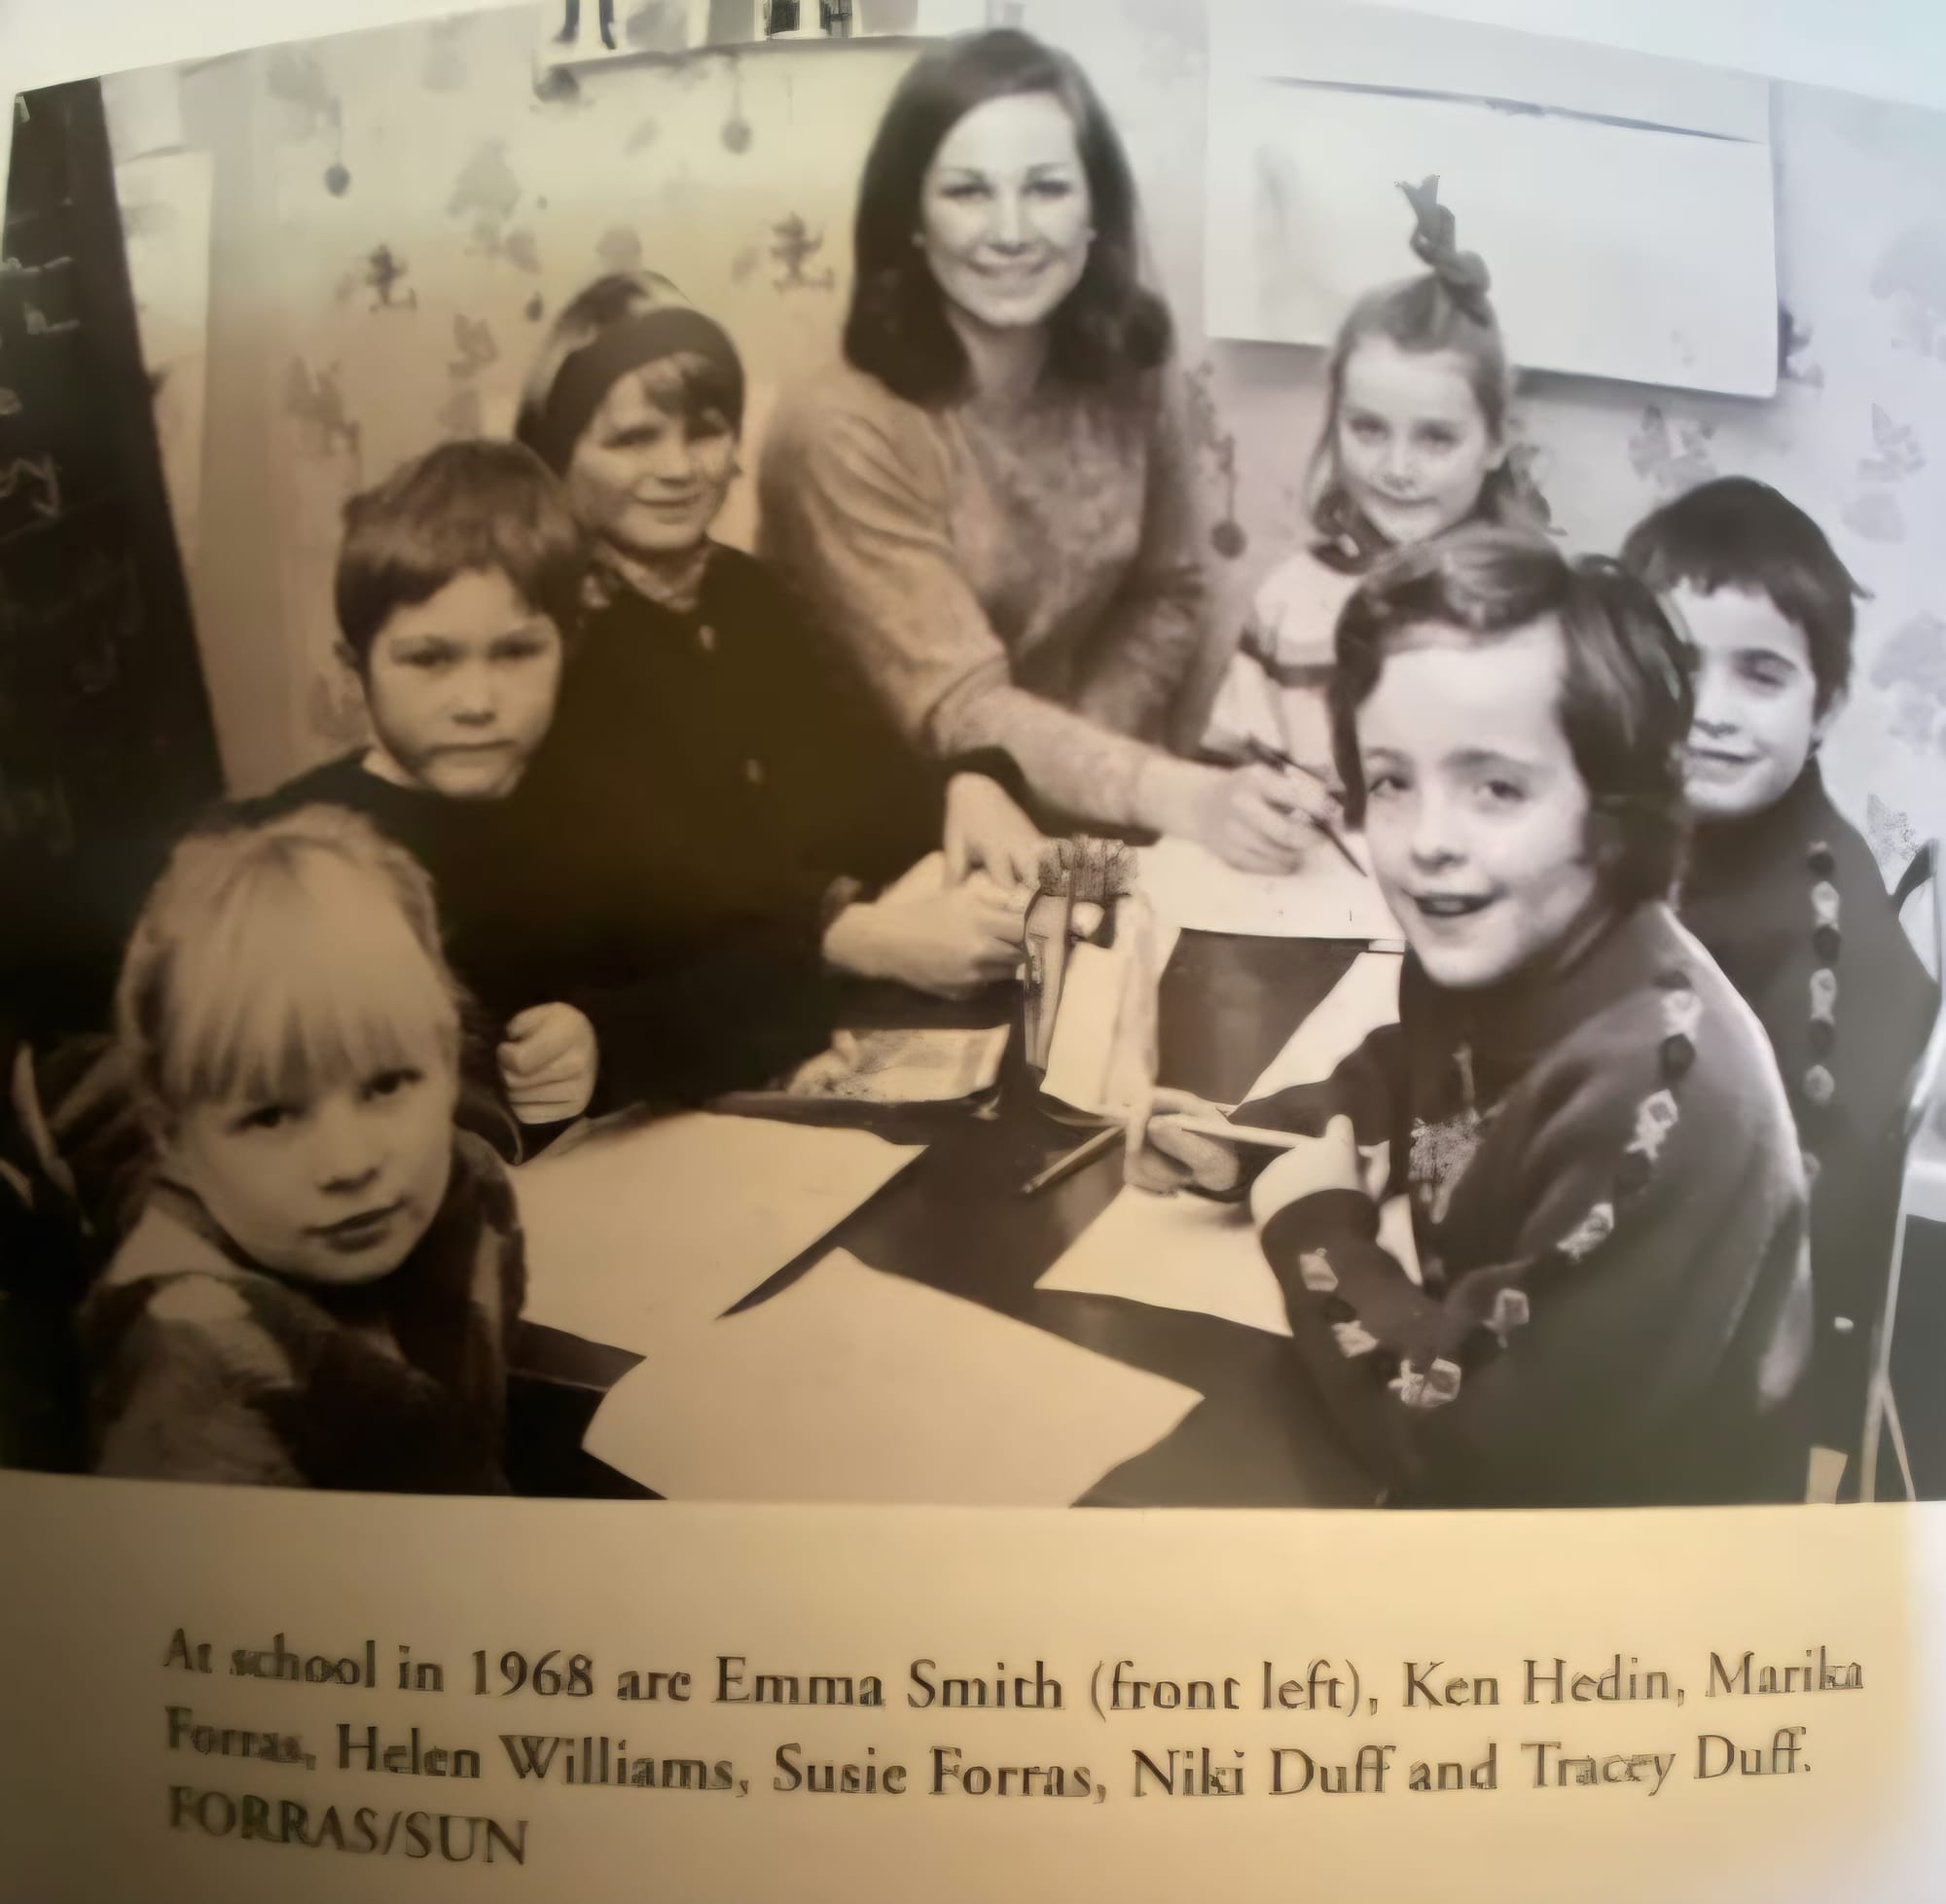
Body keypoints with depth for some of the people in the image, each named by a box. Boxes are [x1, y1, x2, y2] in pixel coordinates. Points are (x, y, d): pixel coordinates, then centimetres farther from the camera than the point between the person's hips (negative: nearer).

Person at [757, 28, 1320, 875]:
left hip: (1066, 816, 5)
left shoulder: (1128, 373, -4)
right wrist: (1182, 797, -36)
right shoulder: (844, 428, -19)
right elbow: (957, 709, -23)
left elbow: (1168, 594, 7)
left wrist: (1074, 766, -9)